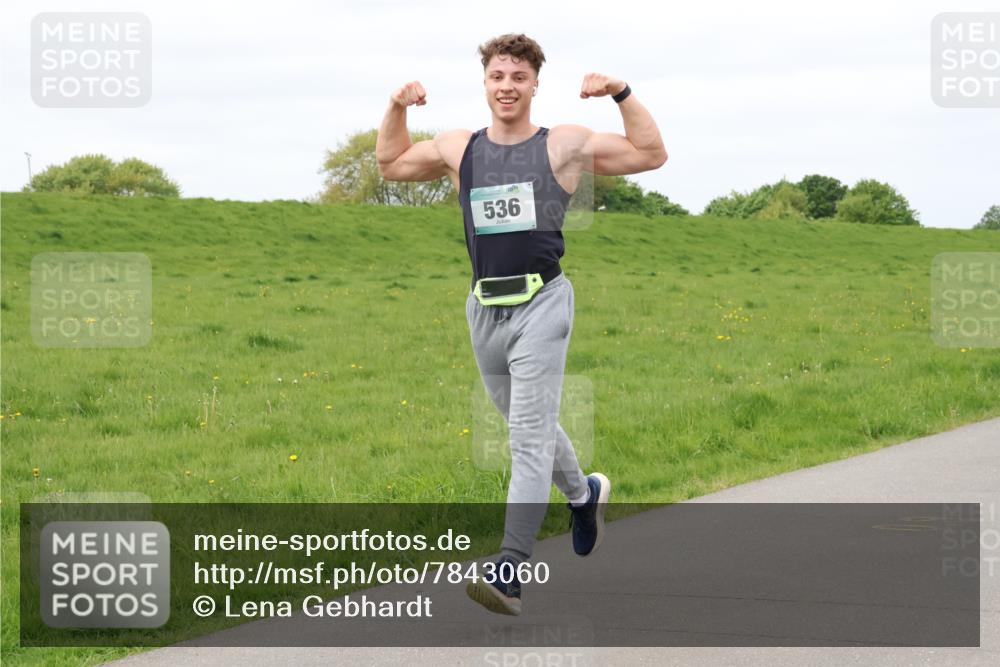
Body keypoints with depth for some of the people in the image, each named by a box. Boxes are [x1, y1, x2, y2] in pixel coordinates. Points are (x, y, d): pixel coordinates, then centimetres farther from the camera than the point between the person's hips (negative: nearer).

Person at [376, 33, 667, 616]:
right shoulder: (459, 149, 10)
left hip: (541, 305, -5)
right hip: (485, 307, 5)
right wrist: (397, 109, 10)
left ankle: (509, 573, -18)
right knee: (531, 427, 21)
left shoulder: (565, 145, 0)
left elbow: (651, 154, 1)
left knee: (530, 436, -12)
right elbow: (391, 165, 24)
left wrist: (622, 94, -9)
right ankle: (584, 494, 50)